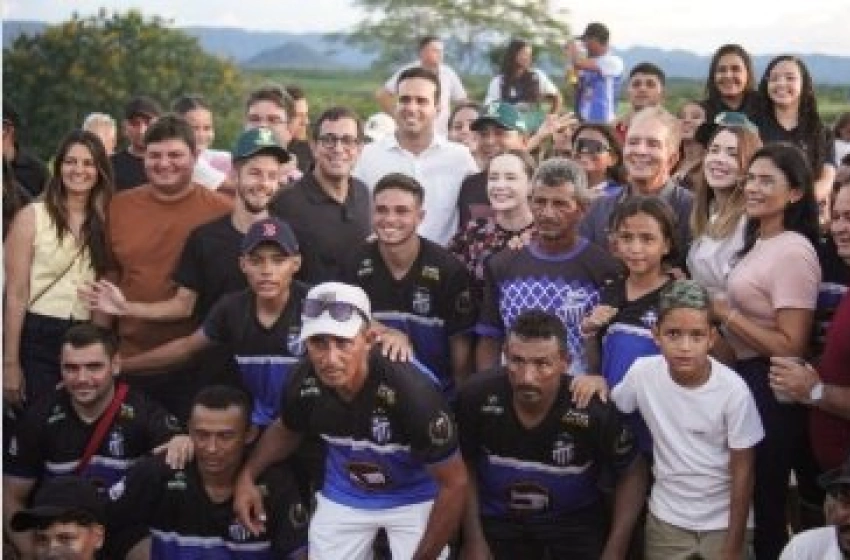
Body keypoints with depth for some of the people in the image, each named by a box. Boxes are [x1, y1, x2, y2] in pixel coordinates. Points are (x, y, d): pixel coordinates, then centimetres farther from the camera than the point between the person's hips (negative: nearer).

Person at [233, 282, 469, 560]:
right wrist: (247, 475, -9)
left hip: (412, 497, -3)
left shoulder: (410, 392, -35)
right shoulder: (306, 383, -22)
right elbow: (286, 430, 5)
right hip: (343, 496, 3)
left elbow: (454, 483, -24)